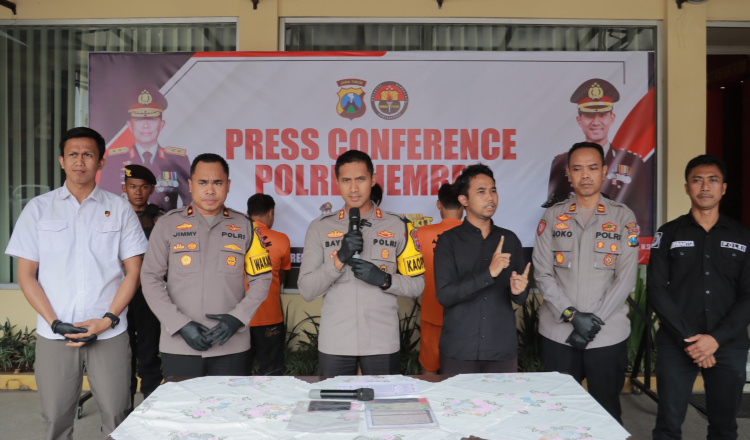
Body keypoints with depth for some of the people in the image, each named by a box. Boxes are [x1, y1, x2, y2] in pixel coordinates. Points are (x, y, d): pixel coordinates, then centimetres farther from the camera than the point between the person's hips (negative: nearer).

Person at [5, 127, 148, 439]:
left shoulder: (119, 209, 7)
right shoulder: (38, 209, 8)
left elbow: (133, 272, 4)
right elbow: (26, 275, 5)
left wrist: (107, 320, -8)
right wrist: (56, 323, -7)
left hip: (110, 334, -1)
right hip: (54, 335, 1)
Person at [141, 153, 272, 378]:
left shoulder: (244, 227, 7)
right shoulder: (168, 225, 5)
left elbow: (262, 278, 6)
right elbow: (150, 279, 2)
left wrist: (237, 318, -8)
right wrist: (181, 325, -8)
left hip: (231, 346, 1)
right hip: (179, 346, 0)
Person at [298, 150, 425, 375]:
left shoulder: (398, 226, 3)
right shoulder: (320, 227, 3)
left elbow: (416, 285, 5)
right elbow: (306, 291, -2)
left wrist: (384, 279, -14)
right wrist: (339, 259, -16)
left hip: (383, 342, 0)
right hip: (334, 344, 0)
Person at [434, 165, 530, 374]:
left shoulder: (510, 240, 9)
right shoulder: (449, 240, -3)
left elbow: (519, 299, 14)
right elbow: (444, 295, -14)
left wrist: (519, 291, -10)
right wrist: (489, 273, -21)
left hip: (503, 349, 3)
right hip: (459, 351, -3)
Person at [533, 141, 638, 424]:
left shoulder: (623, 218, 3)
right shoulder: (552, 217, 5)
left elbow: (625, 278, -3)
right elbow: (542, 274, -1)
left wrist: (595, 321, -10)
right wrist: (572, 315, -12)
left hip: (607, 335, 0)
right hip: (558, 334, 1)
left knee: (607, 413, 10)